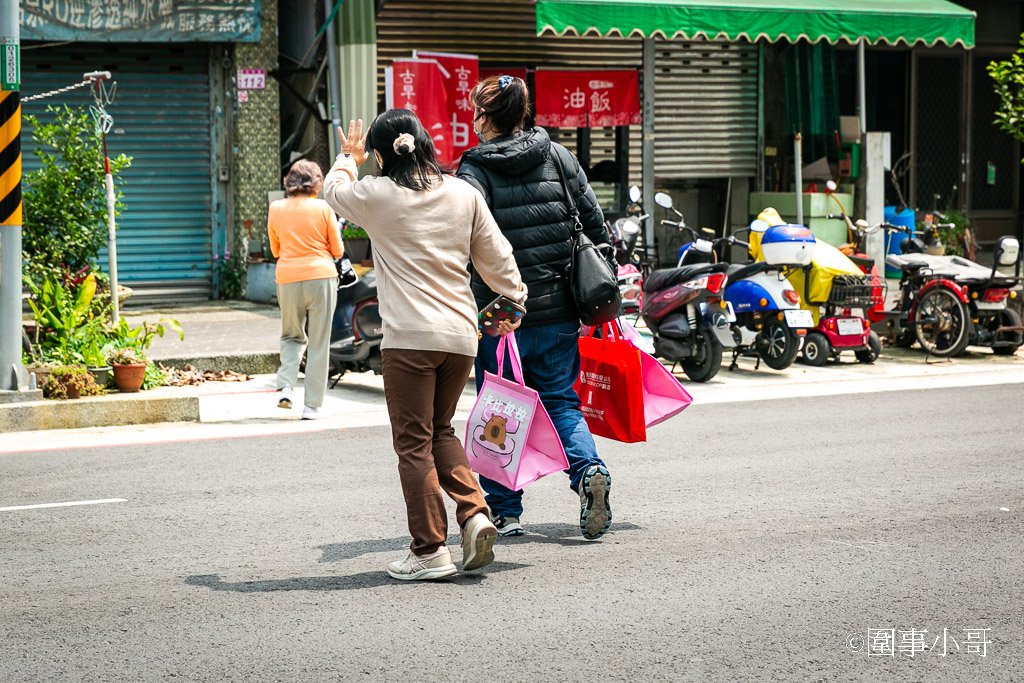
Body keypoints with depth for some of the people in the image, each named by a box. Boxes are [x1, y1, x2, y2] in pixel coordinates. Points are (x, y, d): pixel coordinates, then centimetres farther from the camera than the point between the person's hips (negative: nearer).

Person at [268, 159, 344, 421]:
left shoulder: (276, 209, 4)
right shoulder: (323, 208, -3)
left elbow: (275, 250, 13)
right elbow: (337, 250, 2)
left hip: (287, 279, 2)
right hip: (321, 275, -2)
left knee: (292, 336, 20)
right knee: (319, 344, 3)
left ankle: (285, 387, -2)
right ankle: (312, 406, 3)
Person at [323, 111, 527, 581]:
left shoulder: (376, 194, -4)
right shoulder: (464, 194, 6)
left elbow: (333, 190, 18)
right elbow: (495, 256, 12)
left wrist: (348, 160, 38)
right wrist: (514, 298, 28)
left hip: (410, 336, -5)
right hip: (461, 334, 5)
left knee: (414, 442, 1)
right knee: (441, 430, 21)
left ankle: (429, 551, 0)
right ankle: (475, 514, 3)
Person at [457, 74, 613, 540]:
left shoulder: (473, 172, -9)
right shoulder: (559, 157, 5)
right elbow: (594, 226, 8)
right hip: (560, 310, 4)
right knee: (560, 401, 15)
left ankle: (503, 510, 14)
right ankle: (589, 472, -9)